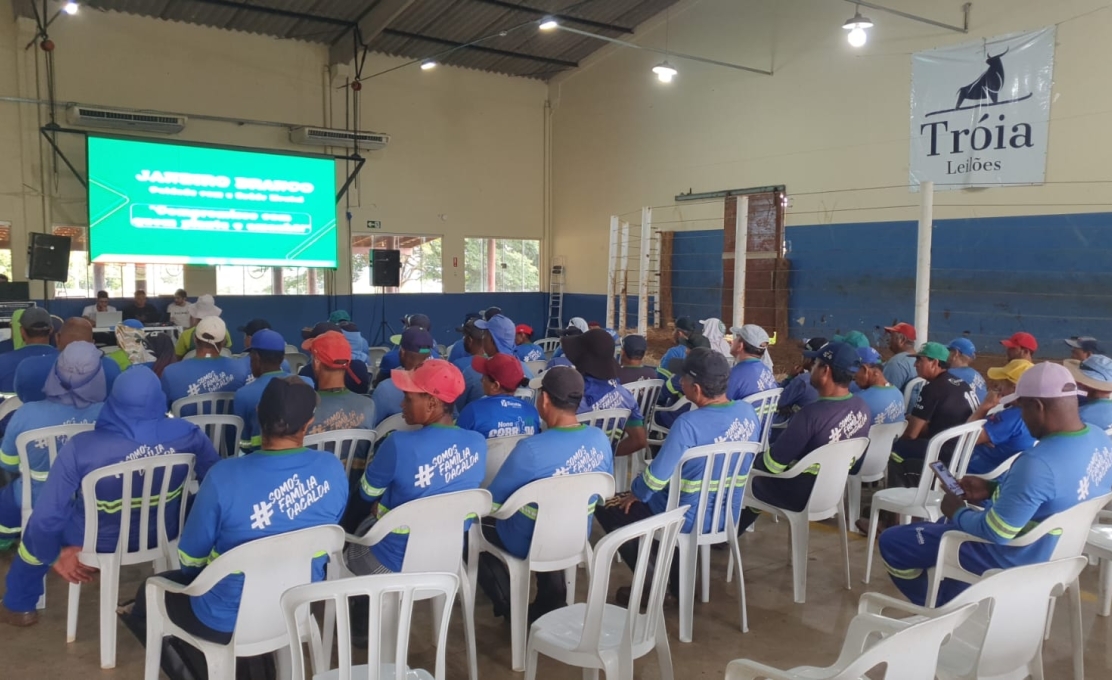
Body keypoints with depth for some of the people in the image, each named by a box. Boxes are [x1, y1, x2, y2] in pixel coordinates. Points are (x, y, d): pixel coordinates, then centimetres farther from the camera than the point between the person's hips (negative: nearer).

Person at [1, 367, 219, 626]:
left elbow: (46, 516, -24)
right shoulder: (187, 434, -22)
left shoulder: (81, 447, -29)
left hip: (100, 542, -2)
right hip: (164, 534, 2)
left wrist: (52, 554, -2)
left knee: (38, 526, 29)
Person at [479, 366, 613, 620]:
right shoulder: (601, 439, -13)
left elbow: (491, 502, -17)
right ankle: (552, 598, 29)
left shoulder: (530, 449, -31)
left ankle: (511, 605, 15)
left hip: (530, 544, -5)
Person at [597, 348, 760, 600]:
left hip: (687, 519, -7)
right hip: (728, 514, 8)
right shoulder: (748, 412, -6)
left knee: (606, 507, 10)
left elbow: (657, 475, -24)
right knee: (653, 496, 34)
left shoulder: (689, 424, -30)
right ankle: (679, 579, 30)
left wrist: (634, 494, -3)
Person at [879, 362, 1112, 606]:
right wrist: (994, 488, 4)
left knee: (892, 541, 0)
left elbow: (997, 533, -28)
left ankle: (940, 609, 22)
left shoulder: (1038, 463, -36)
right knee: (947, 523, 31)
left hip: (1013, 556, -9)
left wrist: (957, 512, -10)